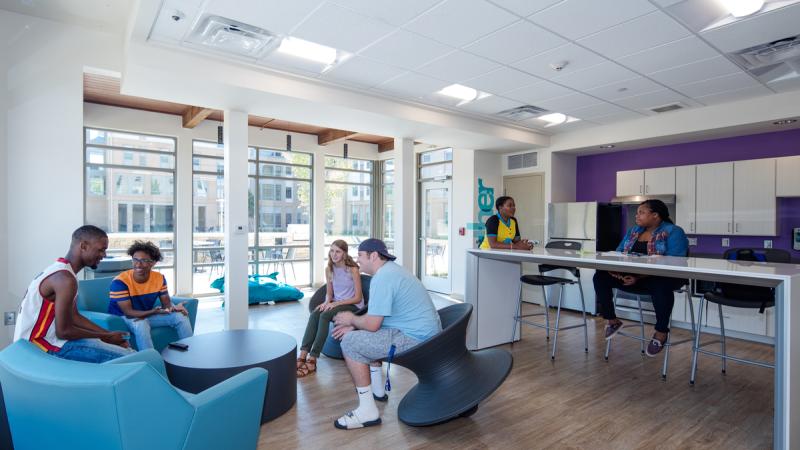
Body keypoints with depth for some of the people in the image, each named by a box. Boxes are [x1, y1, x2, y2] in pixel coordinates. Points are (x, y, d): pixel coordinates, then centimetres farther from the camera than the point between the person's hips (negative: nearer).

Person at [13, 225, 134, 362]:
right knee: (126, 359, -19)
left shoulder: (60, 270, 9)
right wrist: (105, 336, -10)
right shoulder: (65, 279, -24)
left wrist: (108, 334, 3)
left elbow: (74, 316, 11)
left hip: (48, 335, 10)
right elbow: (64, 331, -22)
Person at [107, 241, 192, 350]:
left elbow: (166, 302, -2)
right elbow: (128, 312, -24)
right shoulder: (120, 282, -23)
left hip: (147, 314, 5)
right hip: (123, 318, -5)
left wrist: (173, 307, -28)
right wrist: (153, 312, -40)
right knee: (141, 324, -38)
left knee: (181, 316, -11)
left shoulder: (159, 278, -8)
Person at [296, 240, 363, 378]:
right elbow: (329, 292, 13)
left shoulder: (353, 269, -14)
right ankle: (302, 356, -30)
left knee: (325, 316, -31)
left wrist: (336, 303, -20)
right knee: (314, 314, -26)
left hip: (353, 306, -5)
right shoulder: (329, 269, 3)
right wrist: (327, 302, -10)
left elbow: (358, 298, -12)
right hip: (335, 303, 5)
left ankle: (312, 361, -29)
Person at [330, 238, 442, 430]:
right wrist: (354, 325, 13)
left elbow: (372, 324, -20)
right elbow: (377, 315, 22)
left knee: (350, 342, -10)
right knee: (367, 334, 26)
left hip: (416, 340, -11)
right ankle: (377, 390, 36)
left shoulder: (382, 278, -18)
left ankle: (367, 411, -5)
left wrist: (351, 319, 0)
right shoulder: (391, 269, 14)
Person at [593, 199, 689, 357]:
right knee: (600, 277, -14)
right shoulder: (633, 230, 14)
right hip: (629, 276, 6)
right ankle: (612, 320, 3)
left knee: (661, 285, -40)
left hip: (660, 278, -6)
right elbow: (619, 253, 11)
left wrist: (640, 277, -30)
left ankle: (661, 331, -17)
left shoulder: (673, 232, -7)